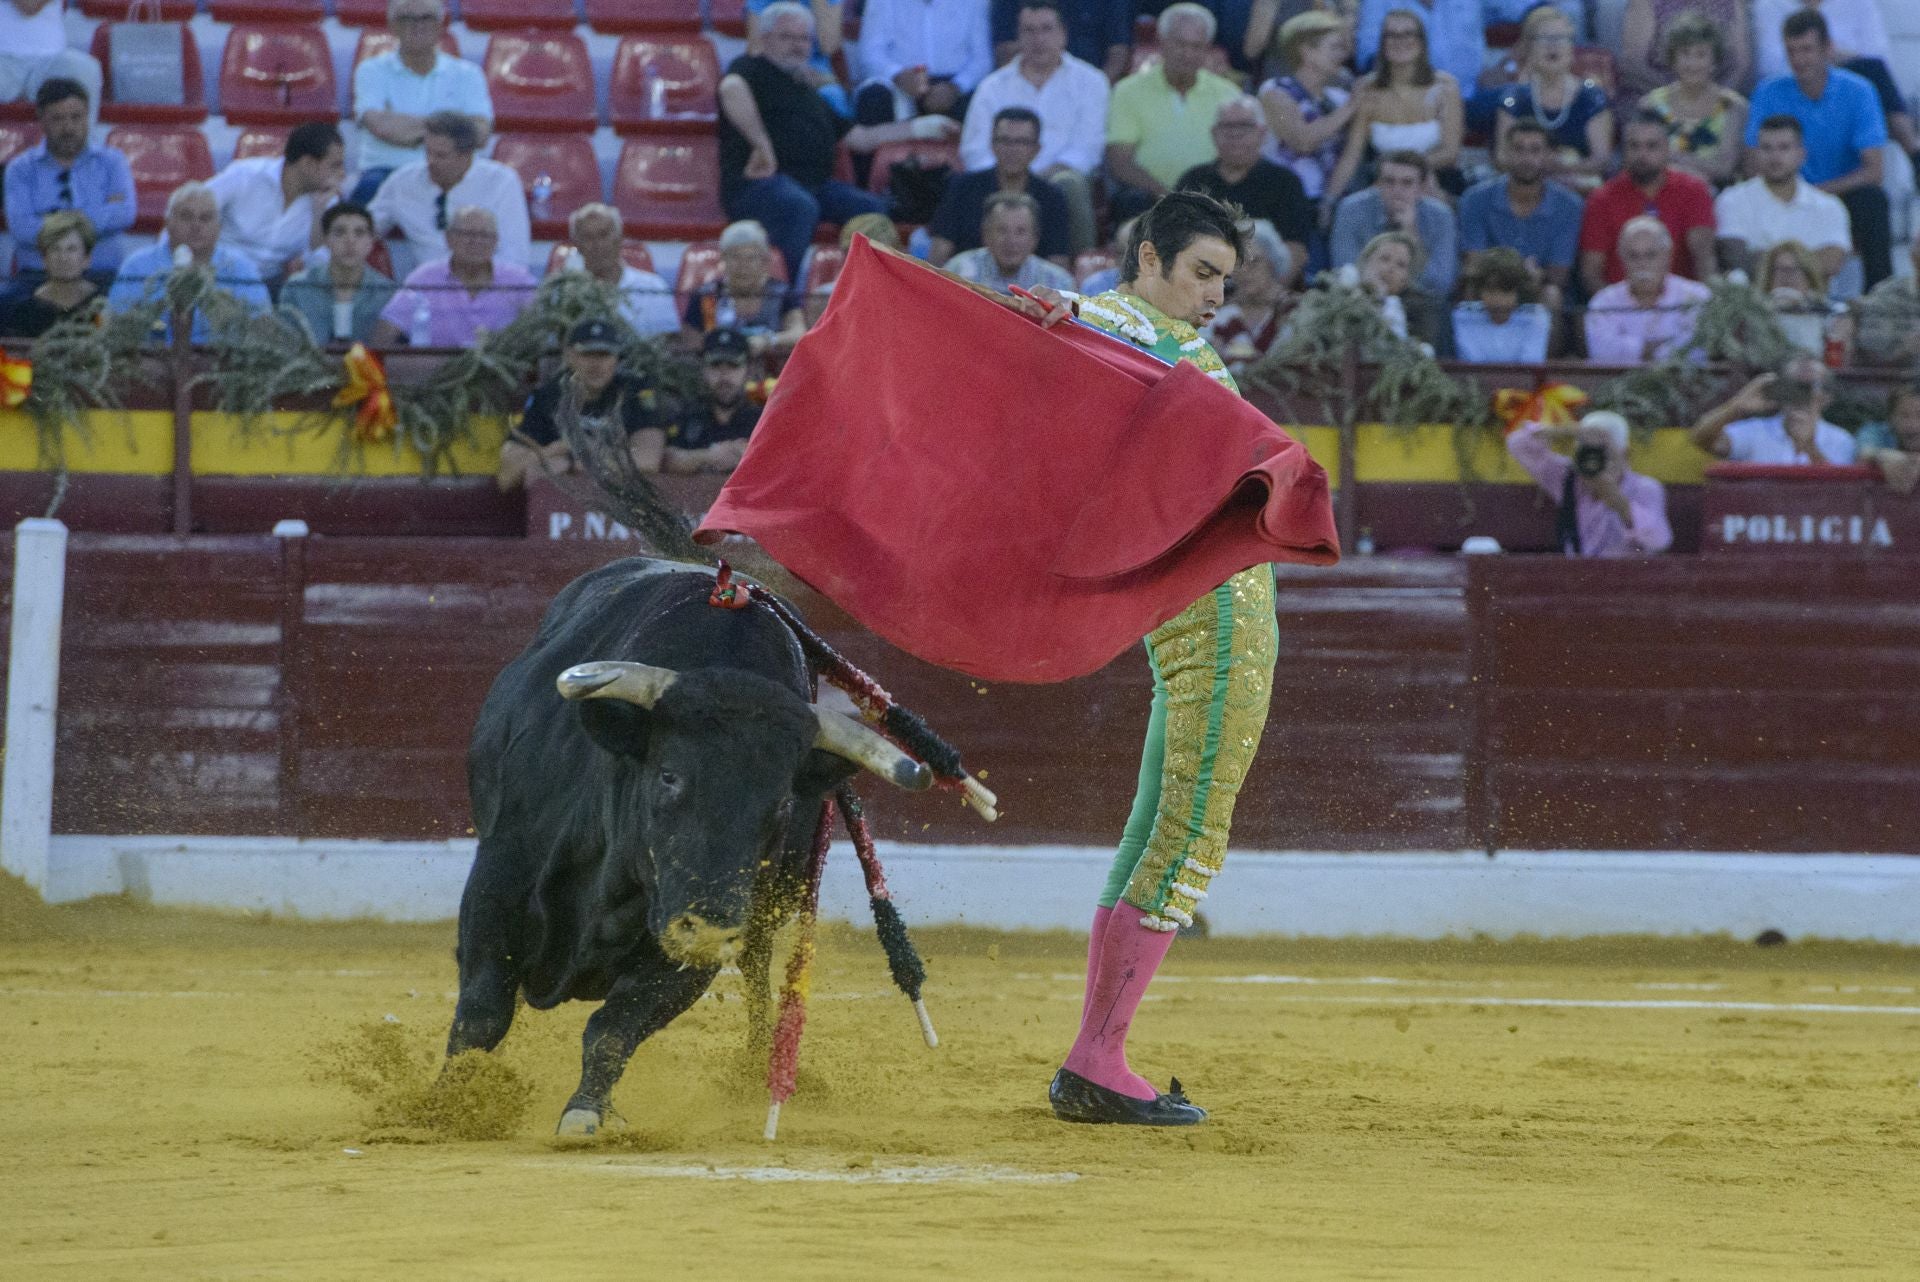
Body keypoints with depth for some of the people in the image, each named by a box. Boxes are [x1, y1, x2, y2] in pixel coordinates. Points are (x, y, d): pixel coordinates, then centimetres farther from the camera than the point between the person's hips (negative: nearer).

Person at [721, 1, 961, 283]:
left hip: (814, 184, 7)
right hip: (761, 181, -7)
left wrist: (919, 127, 31)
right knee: (800, 207, -38)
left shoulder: (807, 92, 30)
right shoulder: (753, 69, 6)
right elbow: (731, 89, -20)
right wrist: (762, 145, -27)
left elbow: (860, 138, 33)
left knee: (872, 208, -16)